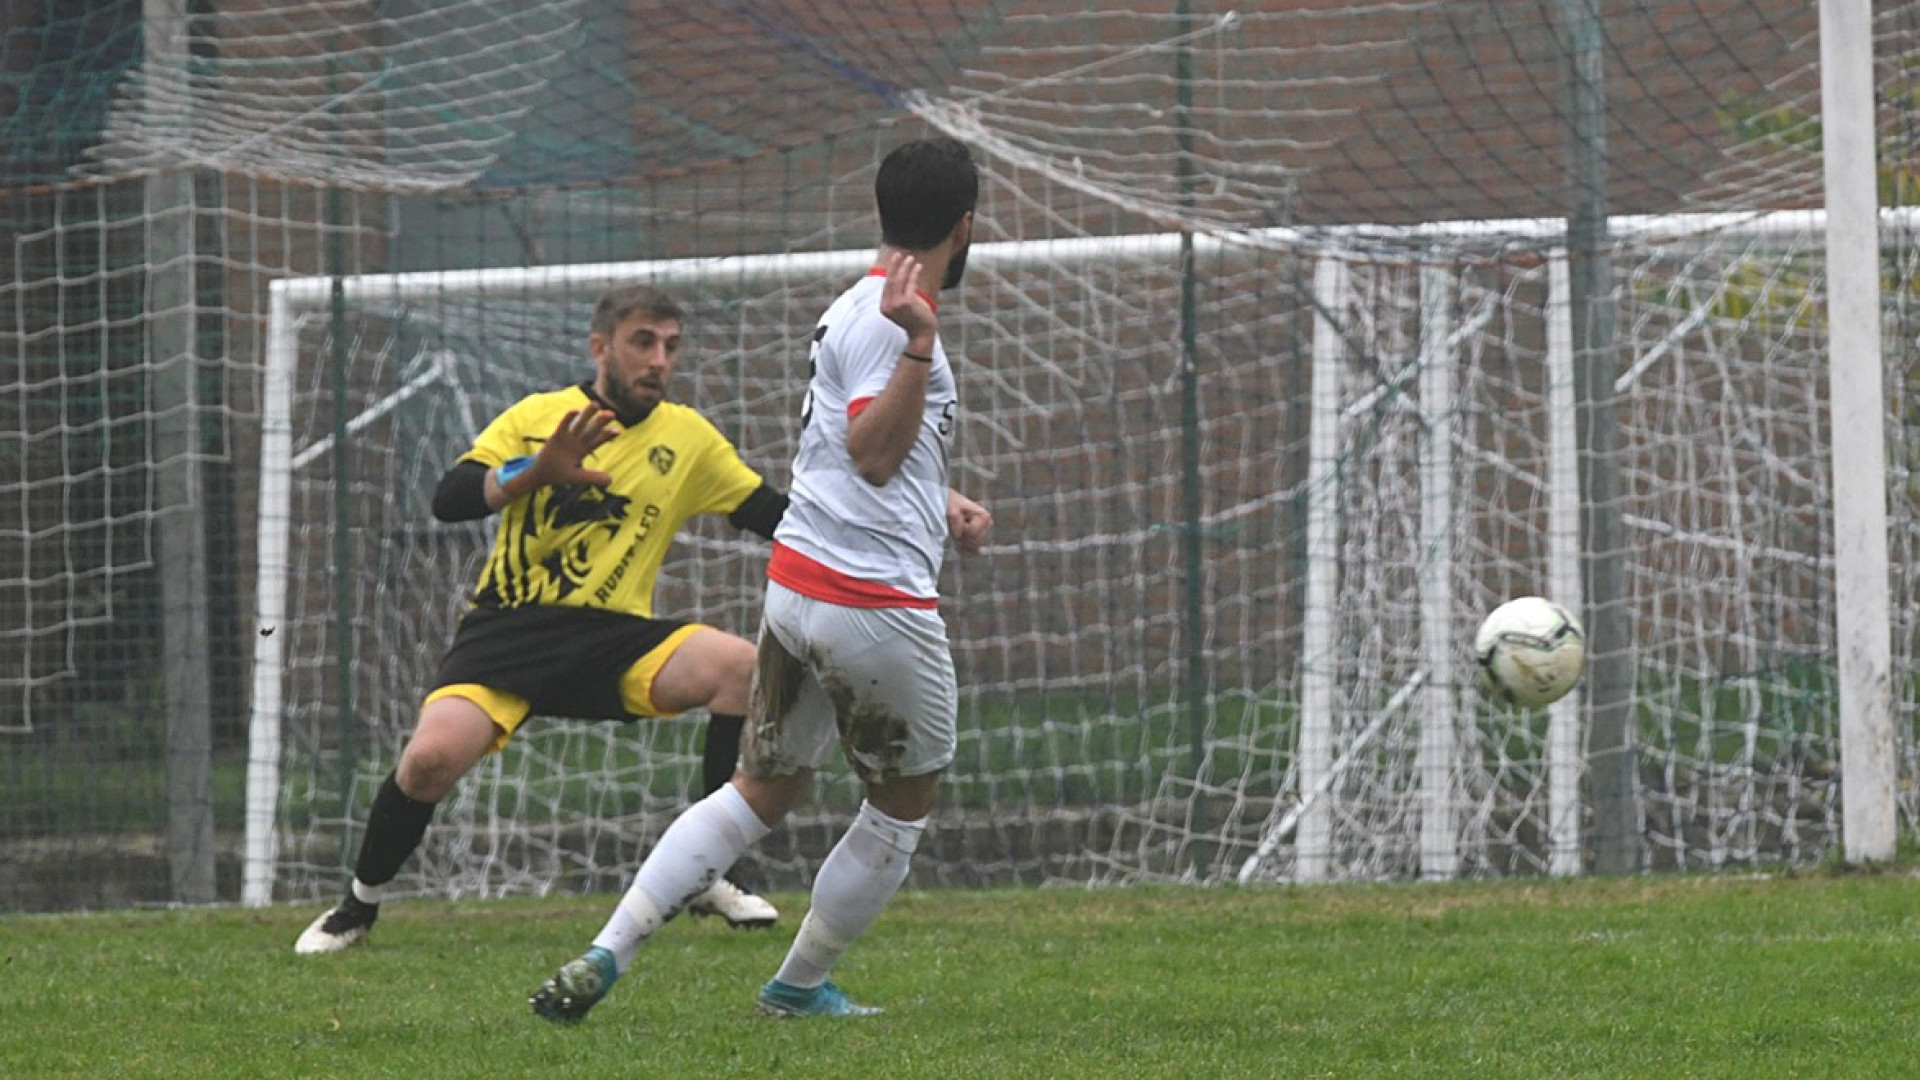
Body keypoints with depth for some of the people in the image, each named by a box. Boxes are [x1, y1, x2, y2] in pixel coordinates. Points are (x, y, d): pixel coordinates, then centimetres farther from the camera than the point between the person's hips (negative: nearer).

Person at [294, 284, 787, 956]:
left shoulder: (688, 438, 9)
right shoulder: (538, 417, 4)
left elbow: (778, 516, 10)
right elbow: (448, 499, -7)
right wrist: (539, 472, -22)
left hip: (612, 637, 2)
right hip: (509, 627, -2)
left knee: (745, 665, -25)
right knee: (432, 757, -28)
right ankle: (358, 908, 0)